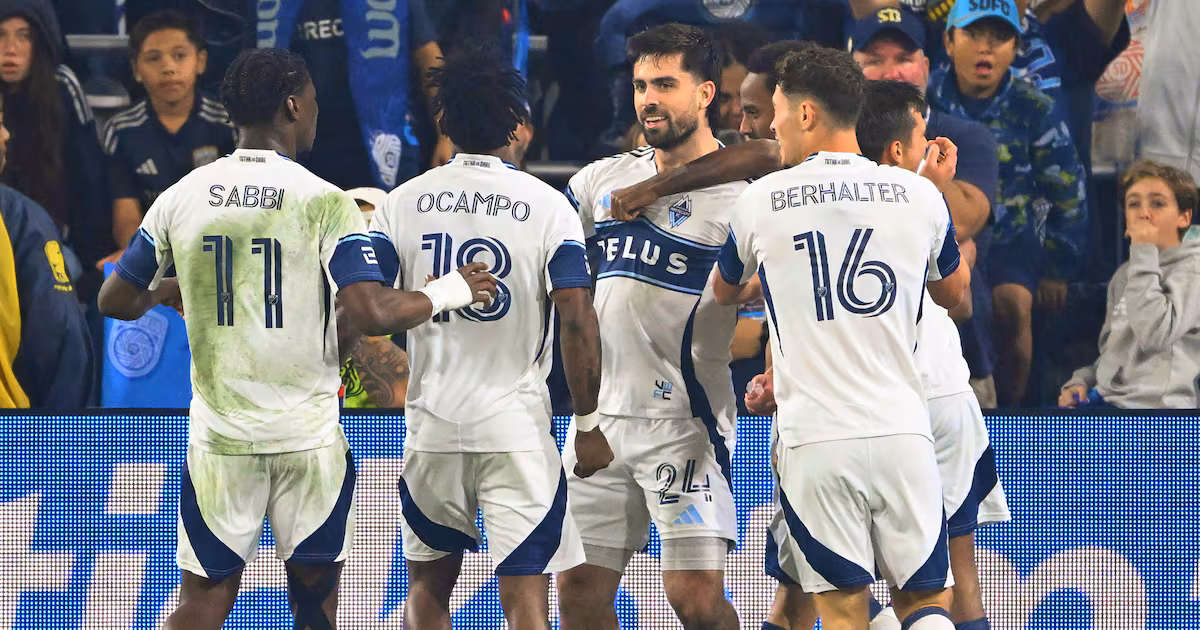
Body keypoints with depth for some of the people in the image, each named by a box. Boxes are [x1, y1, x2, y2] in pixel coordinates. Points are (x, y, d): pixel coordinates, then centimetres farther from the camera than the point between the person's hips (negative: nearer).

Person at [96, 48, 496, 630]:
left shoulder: (180, 198, 0)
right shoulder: (325, 203, -10)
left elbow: (116, 301, 7)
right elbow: (372, 315, -19)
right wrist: (447, 293, -2)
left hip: (219, 435, 2)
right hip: (309, 434, -2)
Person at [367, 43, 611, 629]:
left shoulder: (404, 202, 2)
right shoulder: (547, 207, -5)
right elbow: (578, 320, -9)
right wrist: (588, 425, -2)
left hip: (432, 423, 3)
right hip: (517, 425, -3)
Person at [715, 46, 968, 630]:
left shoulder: (759, 200, 2)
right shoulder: (920, 194, 4)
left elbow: (724, 292, 24)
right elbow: (954, 293, 25)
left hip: (816, 440, -2)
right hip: (902, 433, 2)